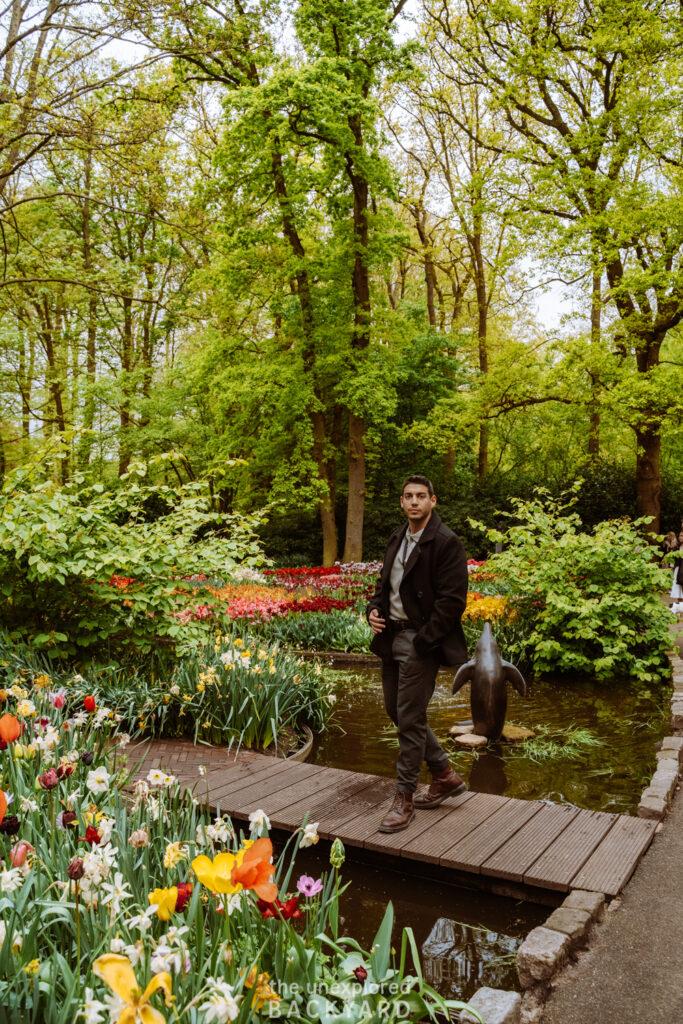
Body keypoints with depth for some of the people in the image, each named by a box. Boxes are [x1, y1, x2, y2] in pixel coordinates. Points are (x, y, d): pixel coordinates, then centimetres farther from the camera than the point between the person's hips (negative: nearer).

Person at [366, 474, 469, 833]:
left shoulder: (446, 543, -13)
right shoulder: (397, 539, 12)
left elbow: (452, 600, -16)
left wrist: (422, 641, -18)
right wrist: (374, 609, 2)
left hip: (420, 641, -9)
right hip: (392, 637, 9)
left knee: (410, 718, -3)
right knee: (396, 711, 15)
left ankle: (404, 799, 12)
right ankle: (445, 776, 32)